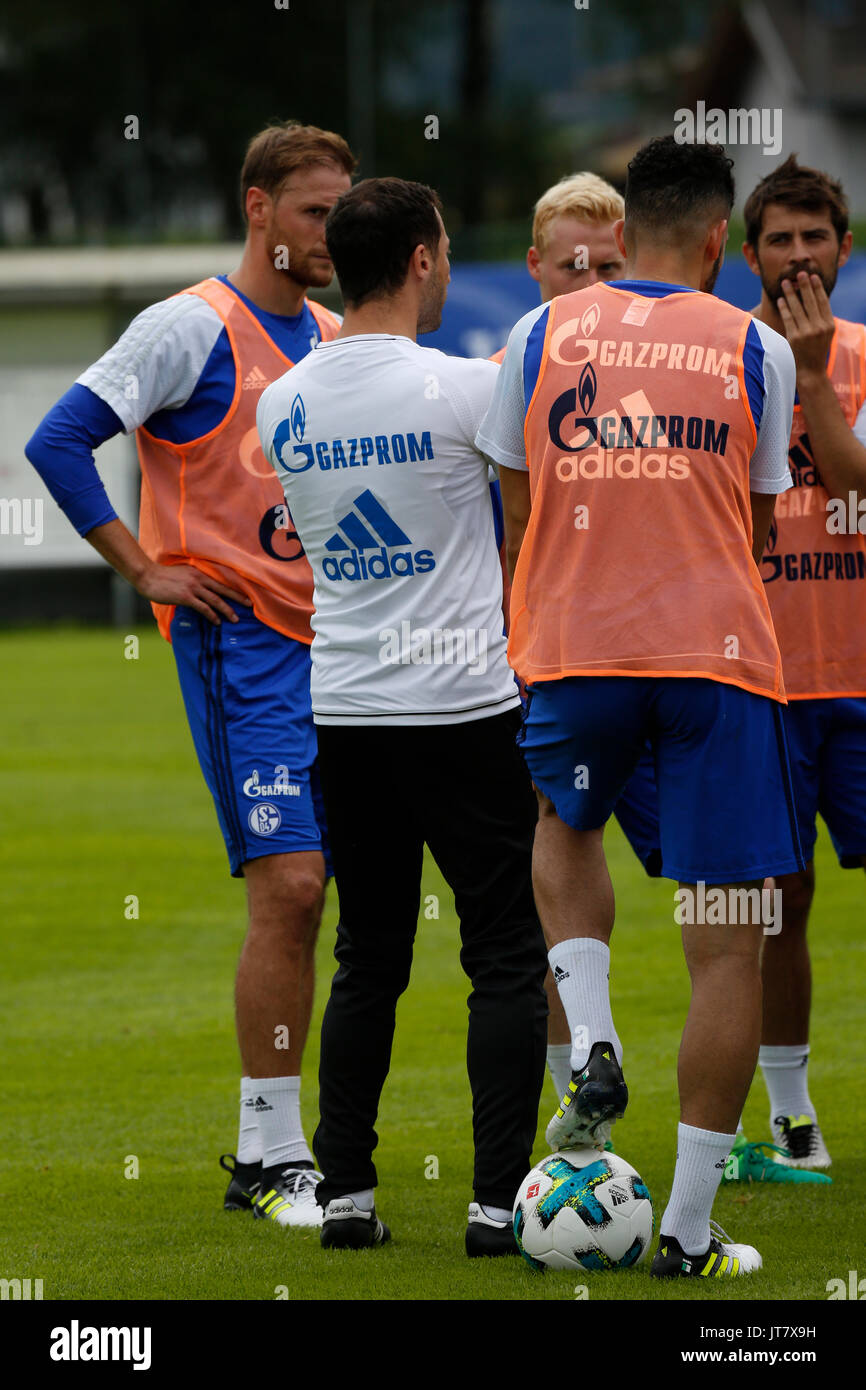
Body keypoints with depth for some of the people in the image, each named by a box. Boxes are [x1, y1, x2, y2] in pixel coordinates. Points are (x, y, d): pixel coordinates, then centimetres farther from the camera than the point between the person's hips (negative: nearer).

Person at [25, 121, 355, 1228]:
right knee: (289, 884, -15)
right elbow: (58, 442, -12)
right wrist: (148, 569, -12)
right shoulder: (195, 327, -7)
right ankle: (270, 1159, -8)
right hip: (239, 641, -7)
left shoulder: (334, 340, 15)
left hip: (330, 640, 7)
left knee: (317, 889, 7)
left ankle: (271, 1145, 17)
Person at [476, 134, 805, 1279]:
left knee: (563, 828, 33)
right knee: (728, 947, 3)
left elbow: (518, 517, 10)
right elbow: (756, 525, 11)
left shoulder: (541, 336, 6)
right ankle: (690, 1231, 1)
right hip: (718, 652, -2)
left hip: (573, 651, 2)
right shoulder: (754, 348, 3)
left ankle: (591, 1048, 9)